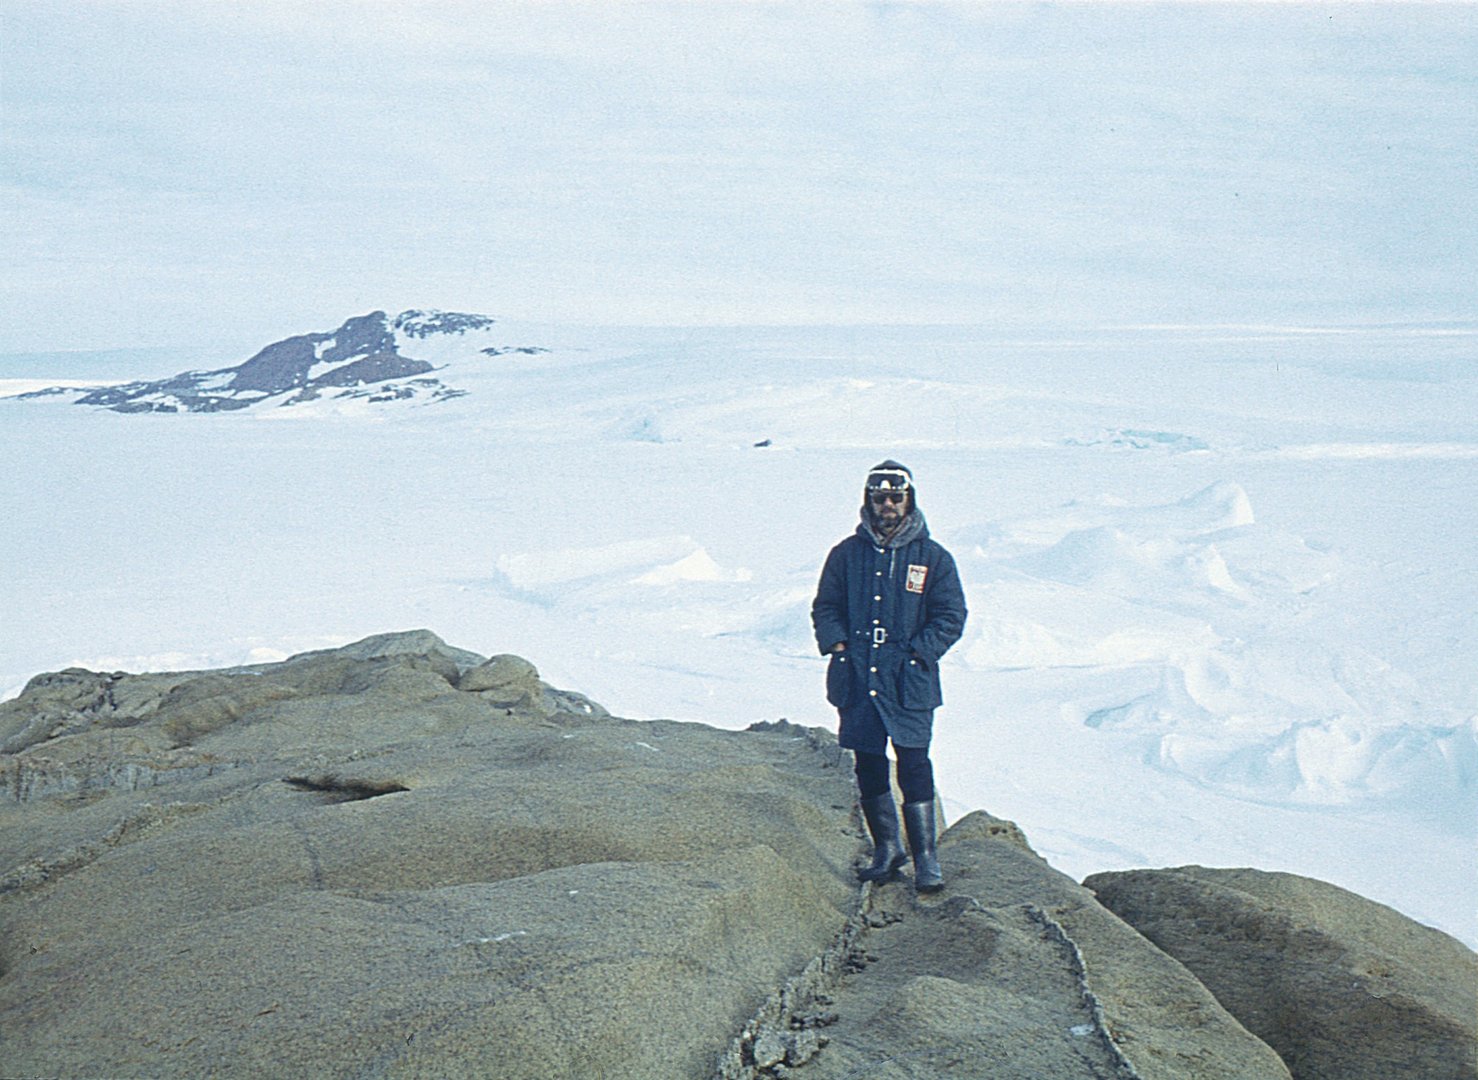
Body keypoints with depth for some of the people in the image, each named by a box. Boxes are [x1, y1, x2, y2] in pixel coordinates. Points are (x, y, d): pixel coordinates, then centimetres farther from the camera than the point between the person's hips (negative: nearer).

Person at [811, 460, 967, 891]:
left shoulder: (932, 557, 3)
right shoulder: (847, 554, 9)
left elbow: (951, 615, 4)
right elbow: (825, 606, 15)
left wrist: (919, 652, -8)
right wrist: (837, 643, -2)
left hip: (908, 682, -2)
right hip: (856, 678, 3)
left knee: (913, 763, -7)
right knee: (868, 765, 8)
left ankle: (925, 856, 3)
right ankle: (885, 847, 24)